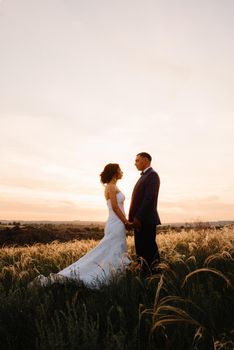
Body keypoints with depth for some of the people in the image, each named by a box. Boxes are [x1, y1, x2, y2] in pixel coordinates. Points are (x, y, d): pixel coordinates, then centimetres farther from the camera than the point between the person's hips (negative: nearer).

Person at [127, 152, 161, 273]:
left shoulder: (152, 175, -8)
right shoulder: (143, 177, 22)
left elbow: (149, 198, -19)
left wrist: (138, 217, -21)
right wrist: (132, 218, 14)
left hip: (147, 220, -10)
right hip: (140, 221, 10)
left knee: (148, 251, -5)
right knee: (141, 251, 10)